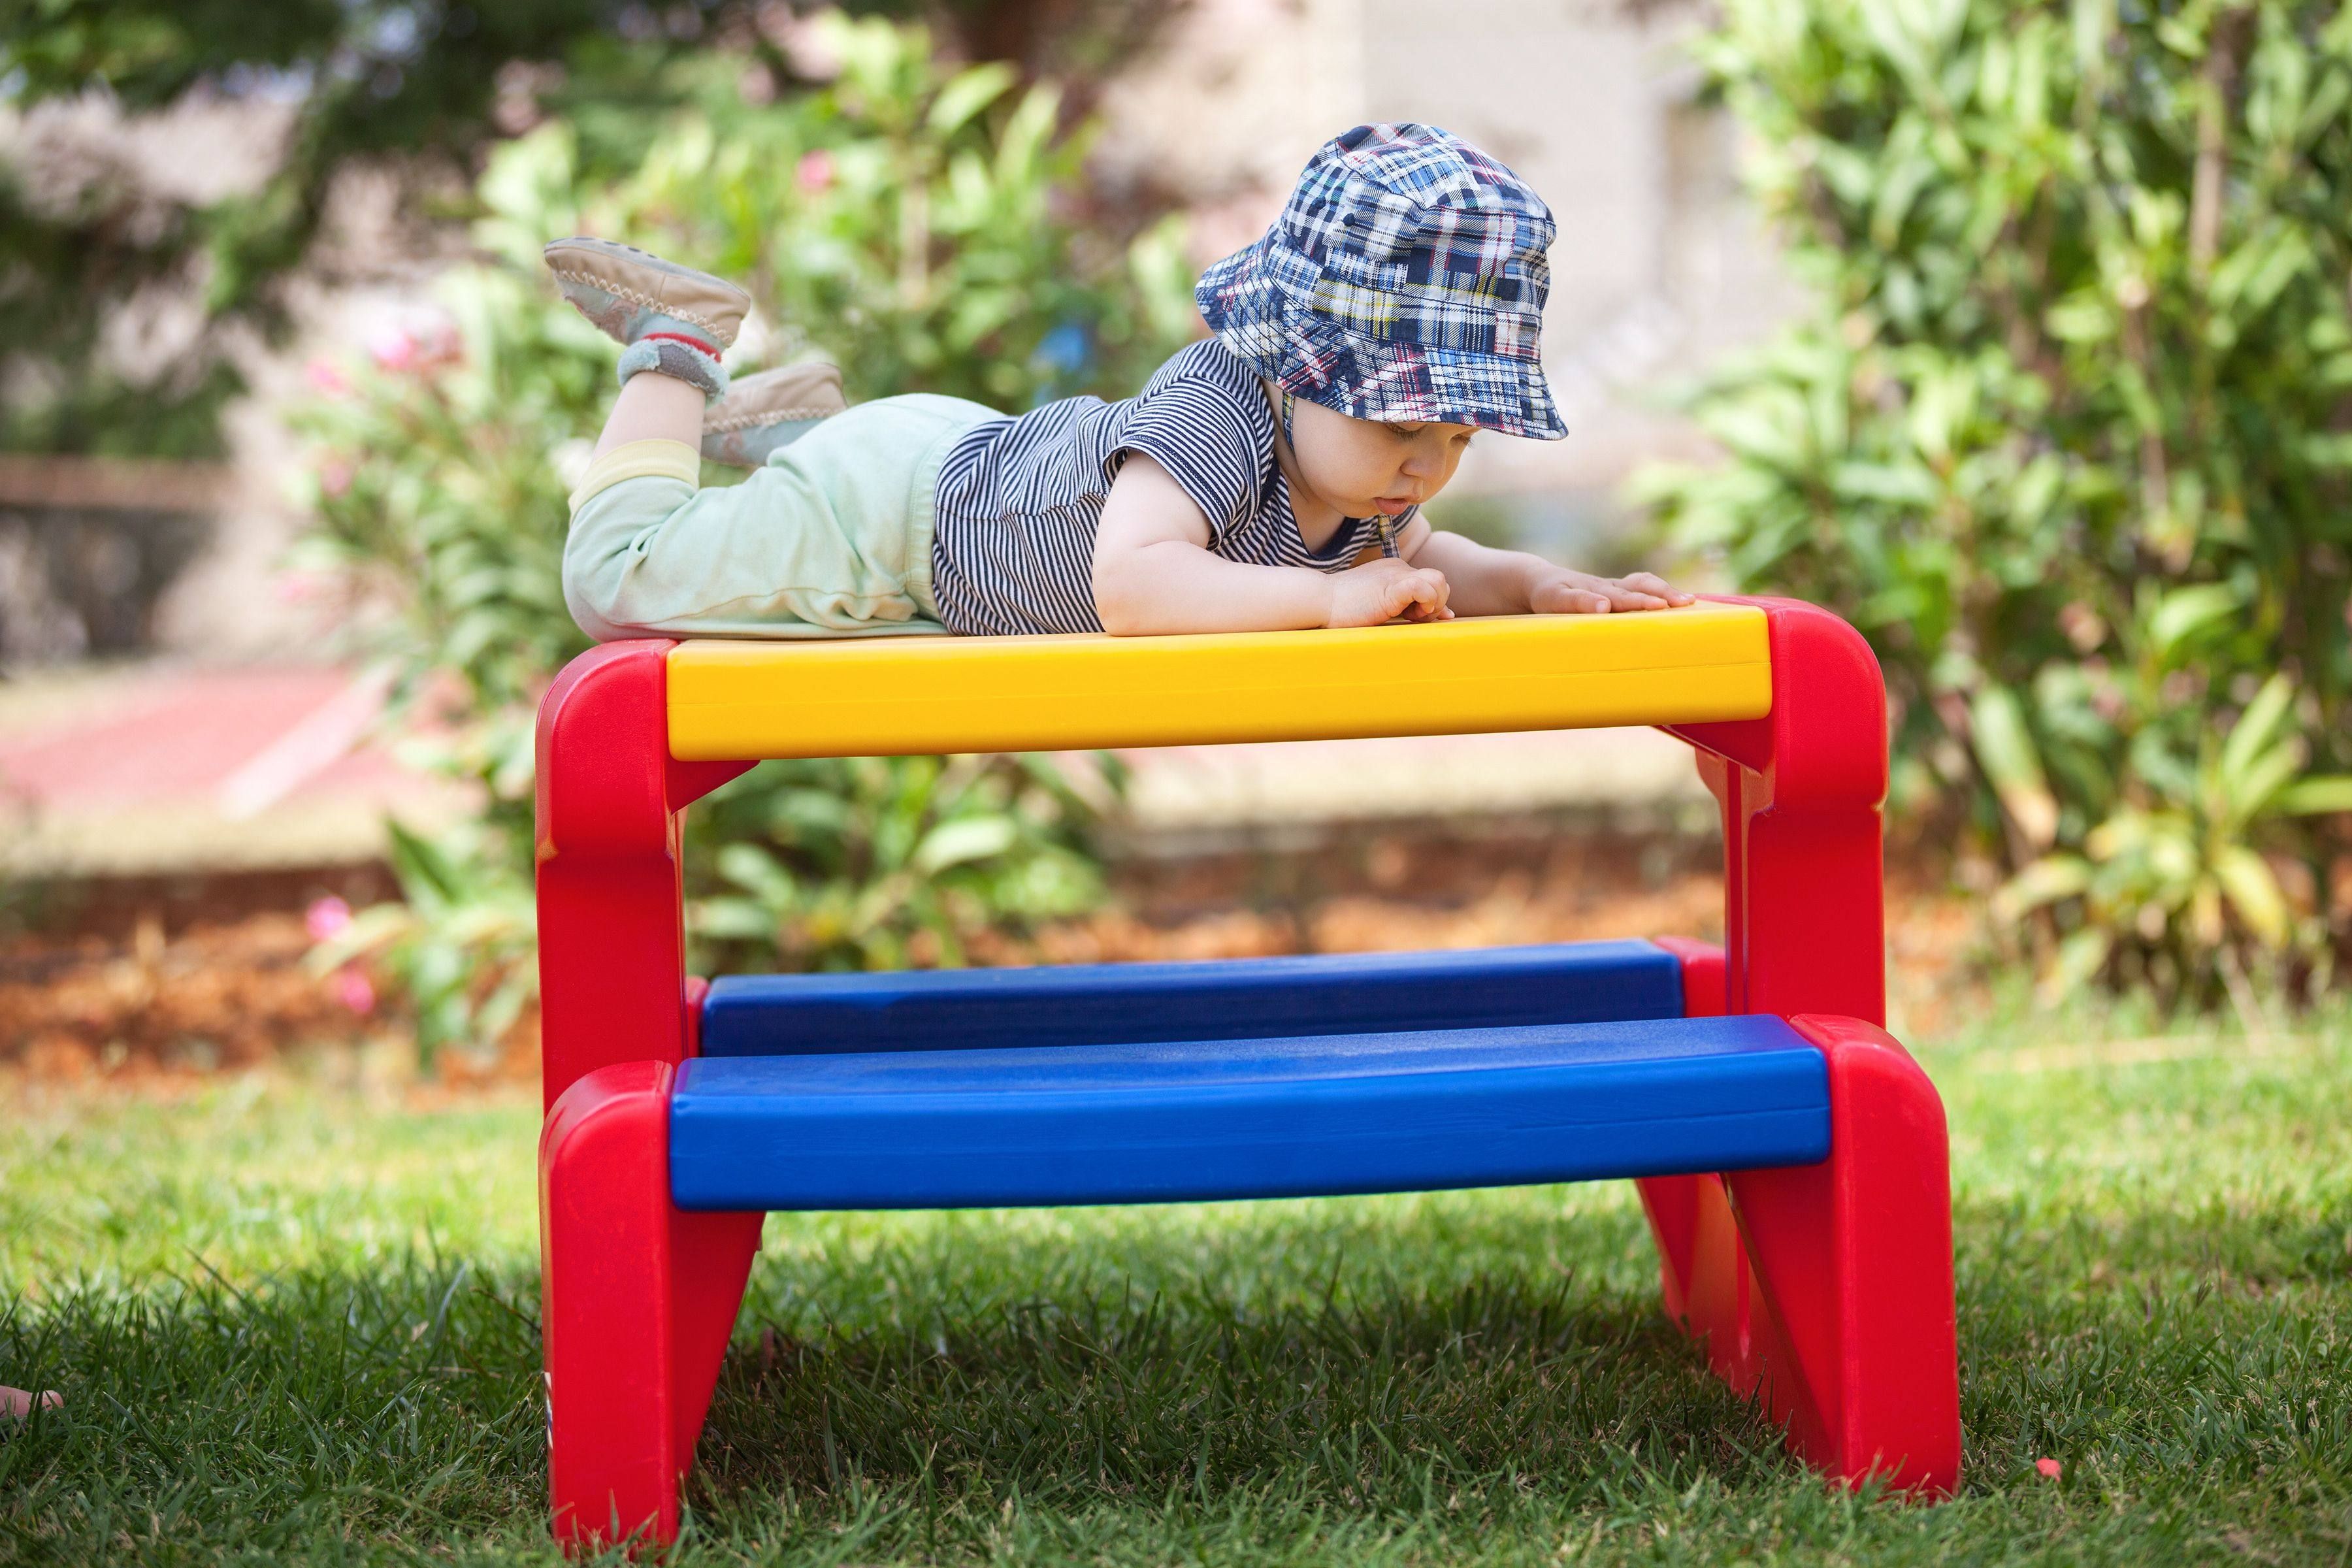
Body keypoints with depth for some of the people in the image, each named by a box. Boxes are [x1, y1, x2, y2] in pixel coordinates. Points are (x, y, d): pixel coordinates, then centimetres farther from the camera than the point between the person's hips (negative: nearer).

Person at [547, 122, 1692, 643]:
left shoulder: (1347, 458, -16)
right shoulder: (1215, 410, -42)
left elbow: (1417, 559, 4)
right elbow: (1133, 586, -57)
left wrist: (1534, 584, -16)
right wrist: (1325, 598, -54)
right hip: (885, 501, -8)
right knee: (618, 576, 3)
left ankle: (788, 424, 46)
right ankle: (673, 350, 22)